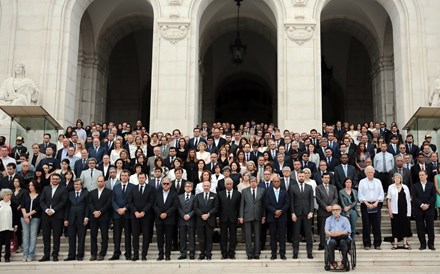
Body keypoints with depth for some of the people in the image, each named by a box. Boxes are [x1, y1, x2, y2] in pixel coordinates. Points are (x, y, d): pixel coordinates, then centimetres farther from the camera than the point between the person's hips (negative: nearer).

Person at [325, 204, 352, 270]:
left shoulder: (345, 219, 17)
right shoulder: (328, 219, 20)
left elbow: (348, 231, 1)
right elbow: (326, 231, 6)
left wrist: (340, 233, -17)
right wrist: (332, 234, -16)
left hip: (343, 238, 0)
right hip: (333, 238, 1)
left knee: (343, 242, -36)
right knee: (332, 242, -35)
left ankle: (344, 263, -26)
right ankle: (332, 262, -22)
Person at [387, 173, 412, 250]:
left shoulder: (405, 187, 8)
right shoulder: (391, 187, 2)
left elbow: (408, 199, 8)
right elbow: (389, 199, 3)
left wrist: (409, 211, 2)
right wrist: (389, 210, -4)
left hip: (404, 209, 2)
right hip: (395, 210, -2)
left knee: (405, 226, 4)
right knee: (395, 226, 1)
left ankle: (405, 243, 11)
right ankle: (395, 243, 8)